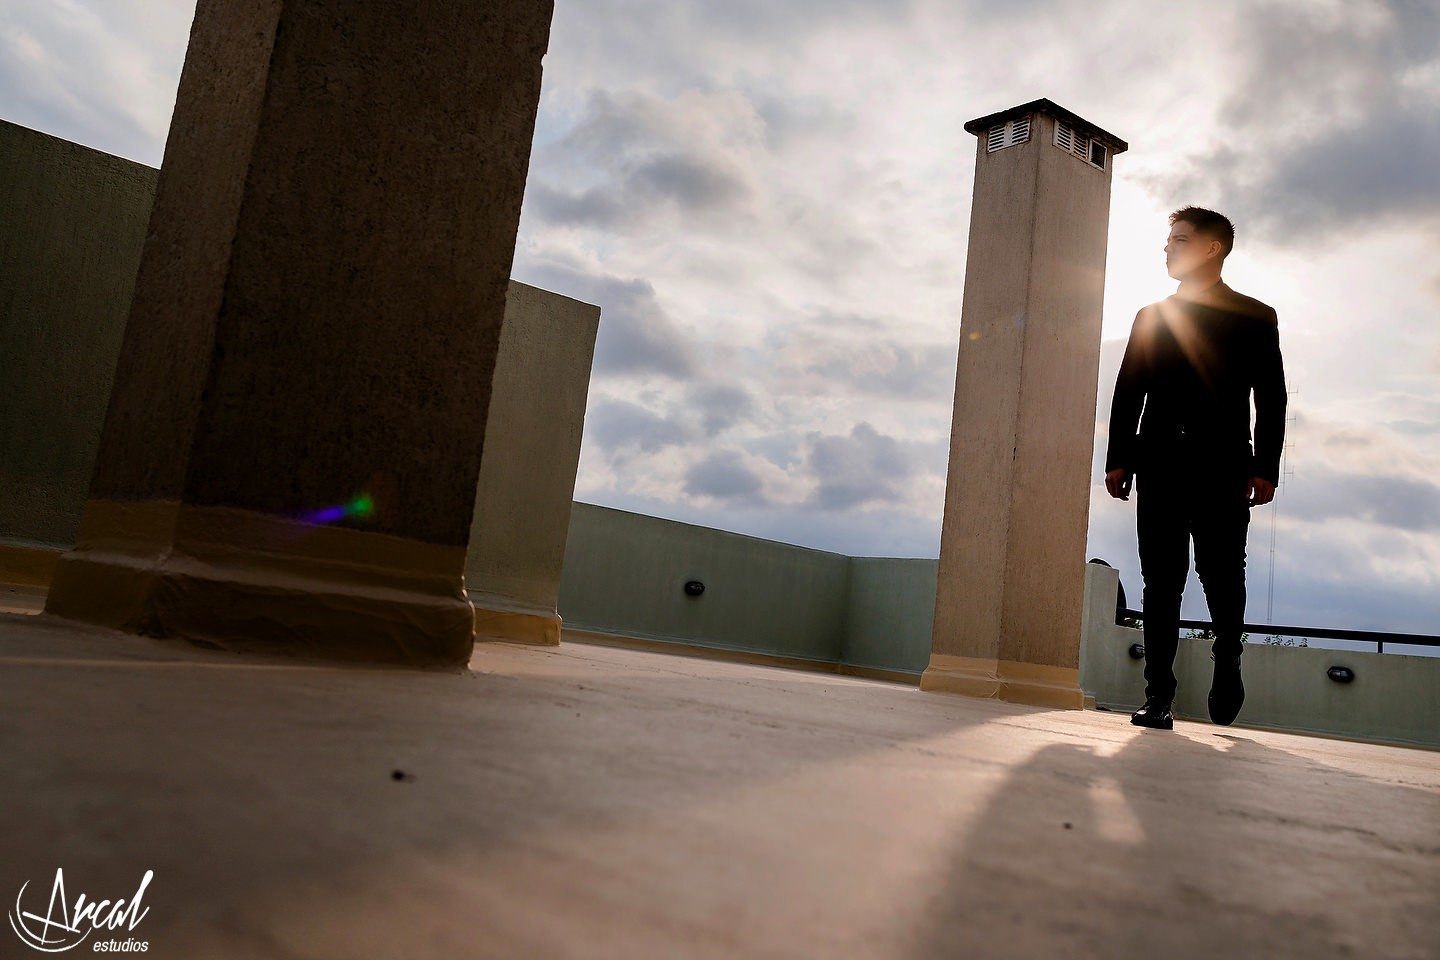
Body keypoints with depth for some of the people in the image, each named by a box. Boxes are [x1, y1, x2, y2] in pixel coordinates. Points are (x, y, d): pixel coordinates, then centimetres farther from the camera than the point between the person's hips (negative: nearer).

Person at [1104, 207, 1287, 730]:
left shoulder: (1253, 318, 11)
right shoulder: (1150, 317, 19)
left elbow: (1271, 399, 4)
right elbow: (1127, 392, 13)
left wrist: (1265, 468, -6)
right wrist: (1118, 460, 3)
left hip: (1223, 470, -2)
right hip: (1159, 467, 2)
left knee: (1221, 577, -4)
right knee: (1161, 584, -1)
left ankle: (1227, 661, 25)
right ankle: (1158, 696, 2)